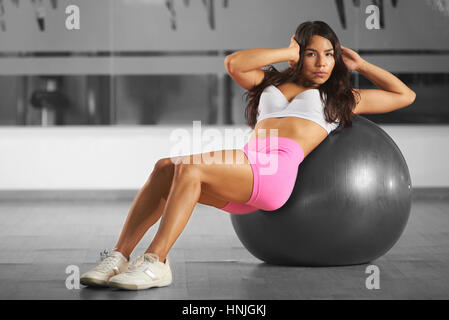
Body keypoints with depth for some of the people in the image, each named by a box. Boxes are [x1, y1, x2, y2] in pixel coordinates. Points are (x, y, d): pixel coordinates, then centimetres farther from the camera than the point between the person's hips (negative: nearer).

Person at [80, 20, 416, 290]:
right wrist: (287, 54, 21)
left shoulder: (341, 97, 27)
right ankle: (119, 259, -29)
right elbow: (234, 63, 16)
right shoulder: (273, 83, 34)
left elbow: (405, 96, 28)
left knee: (188, 167, -31)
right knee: (165, 168, -25)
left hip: (277, 171, -4)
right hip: (243, 175, 5)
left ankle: (155, 263, -35)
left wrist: (360, 64, 30)